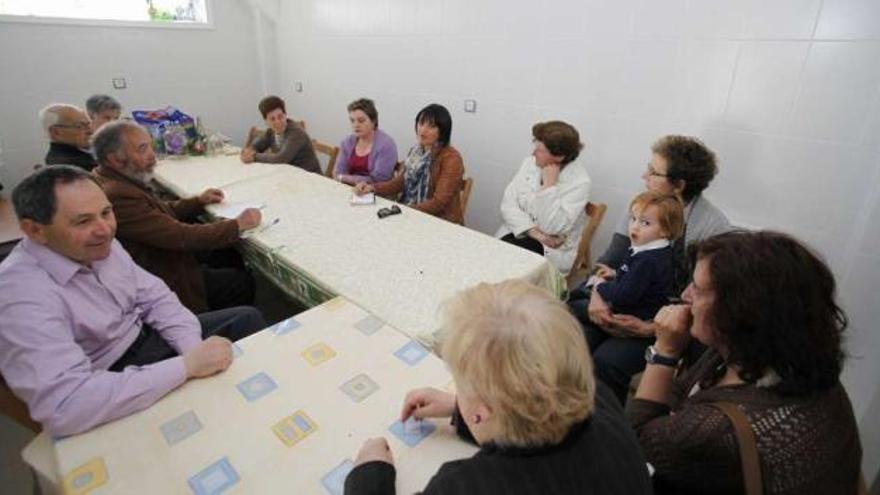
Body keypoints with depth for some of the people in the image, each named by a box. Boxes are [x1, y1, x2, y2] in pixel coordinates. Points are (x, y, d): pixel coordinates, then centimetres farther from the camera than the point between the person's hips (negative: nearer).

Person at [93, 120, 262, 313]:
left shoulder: (119, 181, 1)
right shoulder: (118, 196, -30)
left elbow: (160, 213, 14)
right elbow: (181, 236, -30)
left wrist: (198, 201, 5)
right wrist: (238, 225, -23)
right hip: (165, 284, -10)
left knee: (231, 255, 14)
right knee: (244, 283, -3)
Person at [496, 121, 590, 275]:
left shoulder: (579, 181, -16)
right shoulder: (530, 162, 0)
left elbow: (552, 228, -23)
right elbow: (508, 204, -5)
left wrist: (549, 185, -22)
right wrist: (533, 231, -17)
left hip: (552, 249, -4)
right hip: (519, 233, 5)